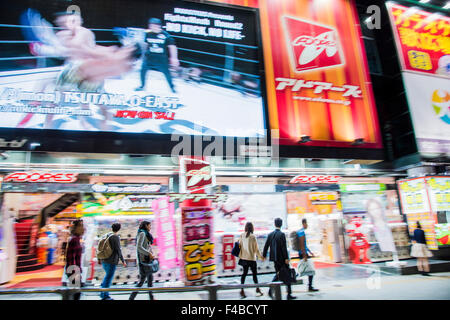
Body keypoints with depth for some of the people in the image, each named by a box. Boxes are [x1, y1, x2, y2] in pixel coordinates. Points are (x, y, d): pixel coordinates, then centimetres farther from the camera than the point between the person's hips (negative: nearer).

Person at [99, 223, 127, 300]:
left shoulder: (107, 235, 7)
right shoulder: (116, 237, -14)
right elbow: (118, 250, -15)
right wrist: (123, 261, -8)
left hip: (104, 260, 8)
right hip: (111, 261, -8)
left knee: (107, 275, 23)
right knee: (109, 277, 3)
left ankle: (103, 293, 28)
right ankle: (105, 296, 10)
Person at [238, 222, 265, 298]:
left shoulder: (242, 236, -3)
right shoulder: (252, 236, -14)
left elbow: (240, 246, 2)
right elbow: (256, 248, -8)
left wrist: (240, 256, 15)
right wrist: (261, 257, 4)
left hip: (244, 258, 4)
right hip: (251, 258, -4)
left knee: (244, 273, 12)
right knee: (254, 273, 10)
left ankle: (242, 290, 7)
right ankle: (257, 289, 23)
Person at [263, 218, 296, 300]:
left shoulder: (270, 234, 3)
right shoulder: (281, 234, -14)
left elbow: (266, 246, 8)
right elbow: (284, 247, -17)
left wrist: (264, 255, 17)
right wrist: (286, 258, -14)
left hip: (275, 258, 6)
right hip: (282, 258, -6)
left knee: (278, 274, 18)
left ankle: (271, 290, 9)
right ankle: (289, 294, 10)